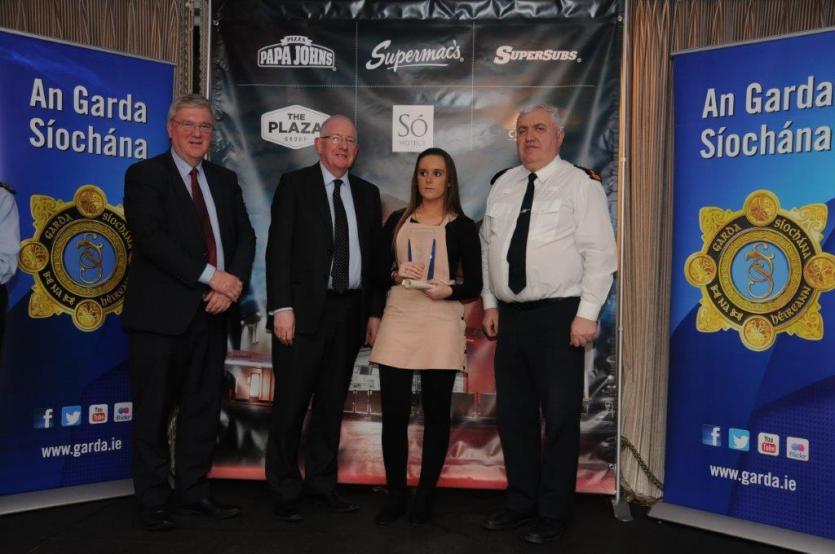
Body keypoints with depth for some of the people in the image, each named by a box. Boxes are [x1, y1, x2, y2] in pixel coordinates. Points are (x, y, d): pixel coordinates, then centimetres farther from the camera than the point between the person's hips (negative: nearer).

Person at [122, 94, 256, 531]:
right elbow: (150, 236, -14)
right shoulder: (145, 175, -1)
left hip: (211, 312, 5)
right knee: (154, 412, 4)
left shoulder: (225, 180, 16)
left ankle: (193, 492, 24)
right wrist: (211, 275, -18)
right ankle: (153, 502, 16)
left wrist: (234, 282, -9)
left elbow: (245, 236, 10)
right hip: (161, 313, -5)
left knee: (203, 408, 11)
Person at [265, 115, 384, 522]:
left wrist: (374, 311, 7)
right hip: (304, 309, -4)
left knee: (331, 403, 12)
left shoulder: (367, 193, 14)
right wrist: (282, 308, -14)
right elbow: (278, 249, -6)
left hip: (350, 312, 4)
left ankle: (322, 484, 24)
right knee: (291, 403, 1)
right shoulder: (294, 184, 1)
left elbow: (374, 255, 13)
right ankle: (285, 491, 14)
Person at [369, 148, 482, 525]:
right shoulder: (398, 221, 12)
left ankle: (425, 497, 17)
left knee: (436, 414, 4)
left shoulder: (462, 227, 5)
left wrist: (448, 290, -15)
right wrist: (397, 274, -8)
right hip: (398, 323, 2)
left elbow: (474, 285, 4)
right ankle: (395, 496, 15)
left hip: (441, 326, -2)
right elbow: (377, 271, 12)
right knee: (394, 414, 1)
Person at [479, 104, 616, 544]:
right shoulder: (503, 185, 13)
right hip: (510, 314, 6)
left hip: (559, 315, -6)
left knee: (559, 418, 0)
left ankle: (554, 513, 14)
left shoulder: (580, 184, -5)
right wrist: (490, 303, 11)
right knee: (513, 414, 12)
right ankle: (521, 502, 27)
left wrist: (587, 314, -16)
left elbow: (599, 253, -10)